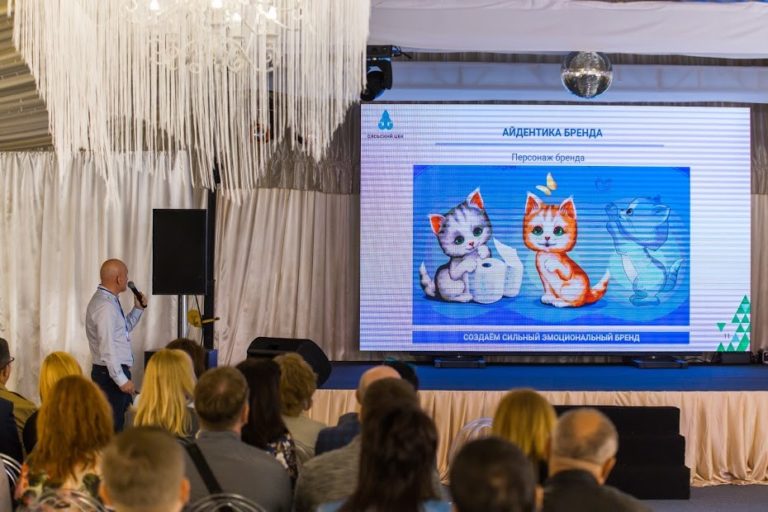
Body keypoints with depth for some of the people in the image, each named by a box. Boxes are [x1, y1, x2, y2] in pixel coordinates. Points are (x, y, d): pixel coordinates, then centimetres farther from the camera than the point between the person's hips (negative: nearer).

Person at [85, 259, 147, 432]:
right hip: (110, 373, -10)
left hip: (117, 371, 10)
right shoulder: (105, 305, -19)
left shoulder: (109, 300, 12)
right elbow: (107, 348, -23)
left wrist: (138, 309, 15)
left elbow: (123, 330, 28)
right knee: (112, 426, -8)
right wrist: (121, 379, -23)